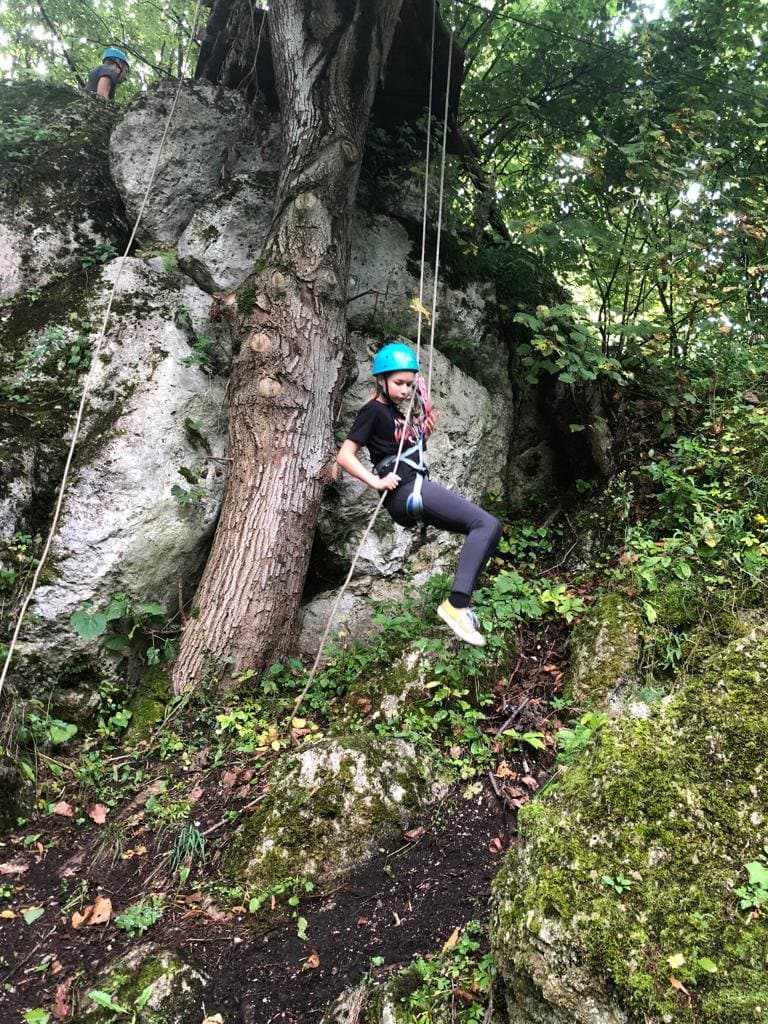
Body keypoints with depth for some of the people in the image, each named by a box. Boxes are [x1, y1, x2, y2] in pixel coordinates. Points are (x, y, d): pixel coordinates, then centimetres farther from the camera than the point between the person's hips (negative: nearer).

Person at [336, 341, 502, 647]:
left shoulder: (394, 413, 22)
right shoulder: (373, 410, -4)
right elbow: (344, 455, -11)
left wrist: (422, 431, 14)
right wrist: (376, 482, -20)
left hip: (417, 491, 10)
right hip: (407, 492, -10)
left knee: (484, 527, 11)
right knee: (487, 524, -19)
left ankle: (460, 601, 3)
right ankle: (456, 605, -26)